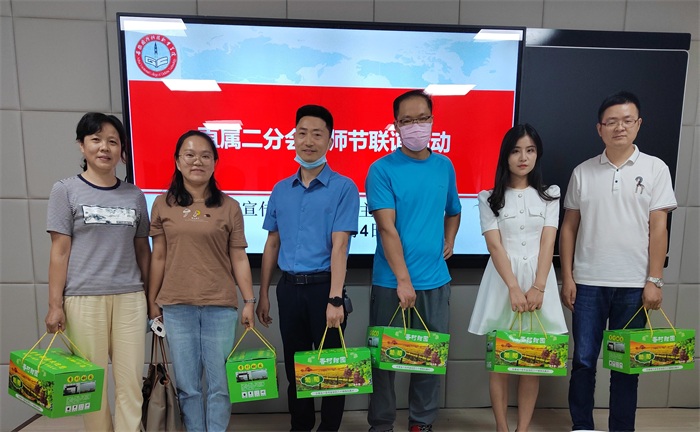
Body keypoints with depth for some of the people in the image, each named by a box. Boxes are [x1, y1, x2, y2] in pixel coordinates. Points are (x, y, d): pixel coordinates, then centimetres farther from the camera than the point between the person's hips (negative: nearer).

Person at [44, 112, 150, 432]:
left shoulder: (135, 196, 9)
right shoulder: (66, 191, 3)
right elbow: (59, 252, 0)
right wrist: (55, 305, -4)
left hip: (130, 298, 2)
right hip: (83, 299, -2)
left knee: (130, 382, 3)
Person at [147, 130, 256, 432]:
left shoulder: (229, 207, 1)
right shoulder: (163, 205, 5)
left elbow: (239, 258, 1)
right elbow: (158, 258, 8)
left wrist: (249, 301, -2)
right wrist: (152, 302, 9)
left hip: (220, 306, -1)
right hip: (177, 307, 1)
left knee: (219, 384, 8)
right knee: (187, 386, 11)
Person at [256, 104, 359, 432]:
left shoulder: (343, 188, -7)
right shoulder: (281, 190, 8)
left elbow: (339, 246, -14)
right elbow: (272, 244, 11)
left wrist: (335, 299, -21)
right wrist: (263, 294, 9)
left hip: (323, 286, -4)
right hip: (288, 288, 5)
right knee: (294, 366, 16)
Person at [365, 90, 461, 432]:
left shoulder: (444, 166, 7)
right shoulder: (382, 170, -8)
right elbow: (387, 228, -14)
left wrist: (449, 240, 5)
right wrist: (403, 280, -18)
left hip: (435, 280, 4)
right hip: (390, 281, -3)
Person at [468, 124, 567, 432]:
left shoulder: (549, 195, 9)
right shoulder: (490, 198, 3)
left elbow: (548, 244, 0)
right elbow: (495, 246, -6)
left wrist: (538, 287, -12)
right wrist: (514, 288, -17)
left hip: (539, 282, 2)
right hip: (503, 282, -1)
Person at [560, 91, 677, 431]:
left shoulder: (655, 168, 3)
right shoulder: (583, 172, 4)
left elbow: (658, 228, 0)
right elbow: (569, 227, 5)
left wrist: (654, 280, -5)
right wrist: (567, 277, 1)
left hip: (634, 284, 0)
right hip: (588, 282, 1)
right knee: (583, 360, 7)